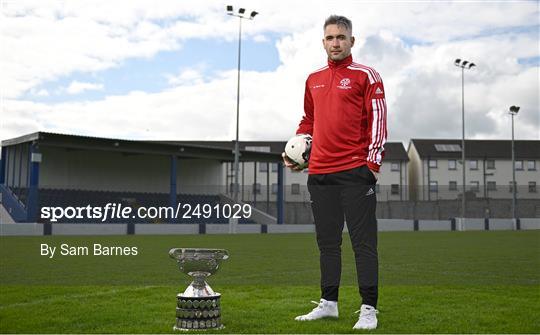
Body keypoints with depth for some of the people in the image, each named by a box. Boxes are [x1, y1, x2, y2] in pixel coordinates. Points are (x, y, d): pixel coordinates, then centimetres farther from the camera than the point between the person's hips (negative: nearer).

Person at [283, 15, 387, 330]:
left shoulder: (366, 76, 0)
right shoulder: (313, 79, 17)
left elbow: (378, 120, -6)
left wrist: (373, 162, -14)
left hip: (355, 173, -6)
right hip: (319, 172, 6)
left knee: (363, 242, -3)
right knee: (327, 242, 12)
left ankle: (369, 309, 3)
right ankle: (328, 303, 23)